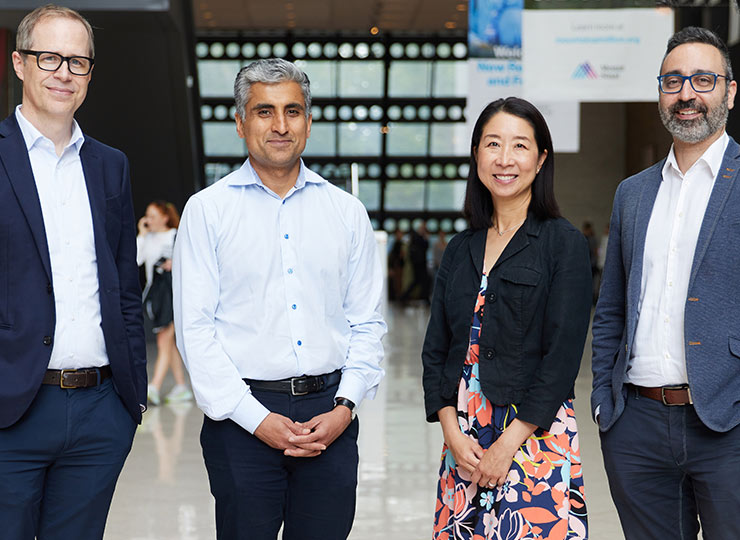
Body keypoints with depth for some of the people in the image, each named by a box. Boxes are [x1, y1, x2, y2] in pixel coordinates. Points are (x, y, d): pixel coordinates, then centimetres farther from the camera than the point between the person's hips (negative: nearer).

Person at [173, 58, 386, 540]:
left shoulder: (347, 212, 10)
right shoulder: (207, 210, 2)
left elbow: (367, 323, 10)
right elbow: (195, 329, -4)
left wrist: (344, 406, -4)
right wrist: (257, 419, -10)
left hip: (330, 416, 2)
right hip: (241, 419, -2)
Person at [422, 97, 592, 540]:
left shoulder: (565, 243, -3)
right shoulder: (460, 250, 12)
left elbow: (563, 354, -9)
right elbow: (436, 350, 10)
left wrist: (510, 441, -13)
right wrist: (453, 433, -4)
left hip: (535, 433, -4)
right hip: (464, 437, 5)